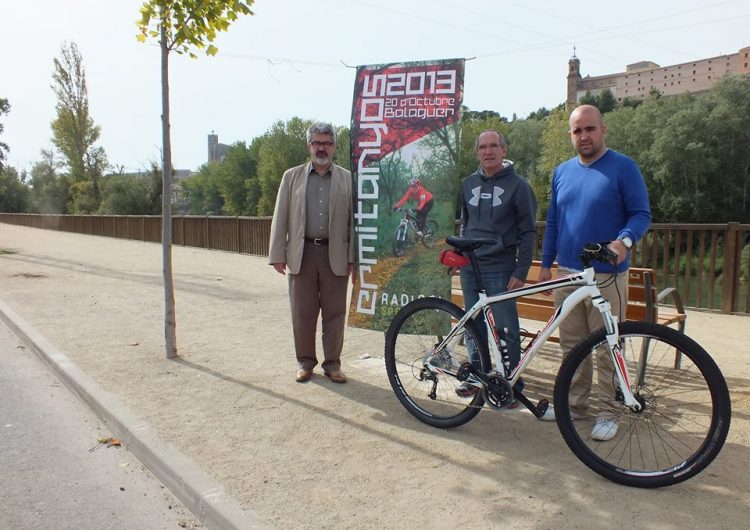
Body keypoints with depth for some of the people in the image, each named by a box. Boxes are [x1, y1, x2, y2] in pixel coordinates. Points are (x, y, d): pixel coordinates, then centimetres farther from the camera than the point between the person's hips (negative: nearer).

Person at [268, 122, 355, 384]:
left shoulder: (347, 179, 7)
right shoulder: (292, 176, 9)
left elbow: (354, 221, 4)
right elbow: (280, 218, 7)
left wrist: (353, 259, -1)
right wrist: (277, 255, 0)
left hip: (335, 255, 0)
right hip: (301, 254, 1)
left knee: (335, 313, 4)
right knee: (302, 313, 6)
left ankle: (332, 363, 18)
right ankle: (305, 362, 21)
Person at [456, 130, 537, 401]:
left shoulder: (518, 185, -3)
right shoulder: (469, 183, 11)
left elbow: (528, 232, -4)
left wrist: (521, 272, -10)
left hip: (500, 269, -5)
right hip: (469, 267, 5)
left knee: (506, 330, -2)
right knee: (474, 326, 12)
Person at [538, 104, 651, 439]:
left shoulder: (624, 168, -2)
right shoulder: (562, 172, 13)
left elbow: (642, 214, -4)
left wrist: (625, 240, -25)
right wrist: (546, 264, 14)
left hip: (606, 275, -5)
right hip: (566, 273, 5)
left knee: (607, 349, 1)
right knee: (572, 345, 12)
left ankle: (608, 413, 15)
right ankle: (575, 403, 25)